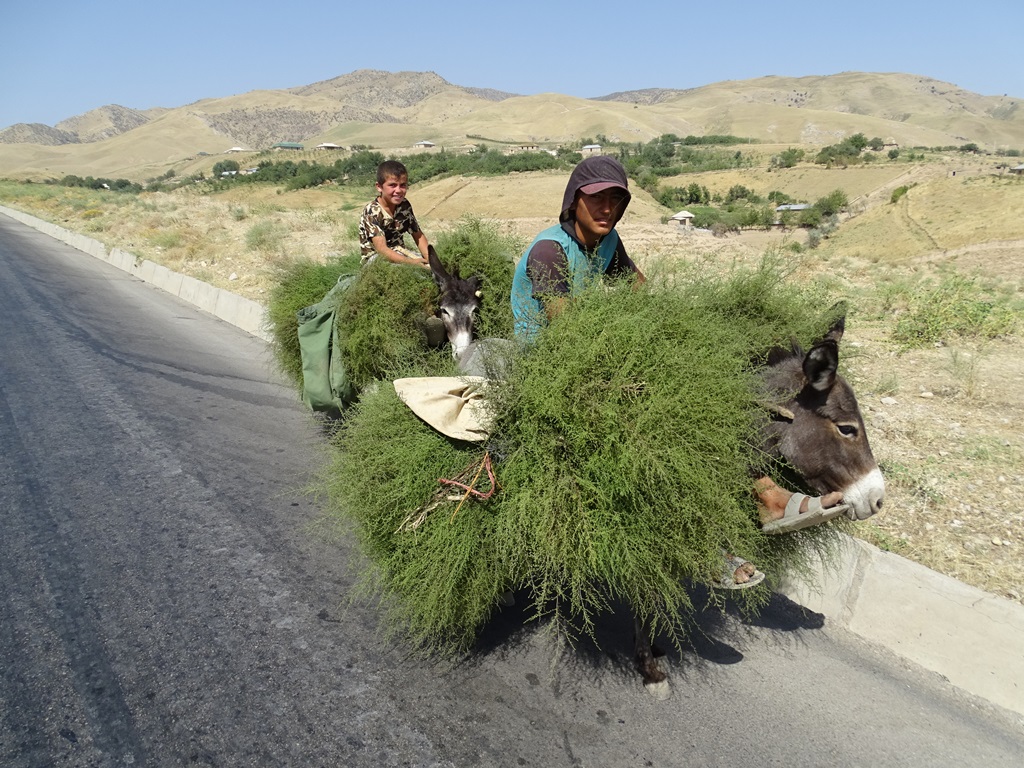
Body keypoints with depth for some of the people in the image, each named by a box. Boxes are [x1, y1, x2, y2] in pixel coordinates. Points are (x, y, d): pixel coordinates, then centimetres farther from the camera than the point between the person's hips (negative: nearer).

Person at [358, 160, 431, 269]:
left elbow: (418, 235, 2)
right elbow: (382, 249, -29)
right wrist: (411, 262, -41)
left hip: (398, 253, 6)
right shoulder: (372, 211, -21)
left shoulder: (405, 206, -2)